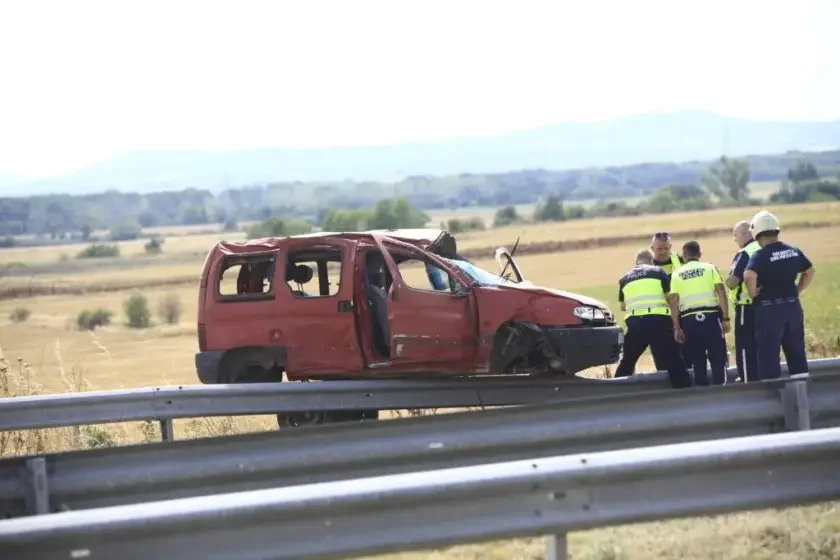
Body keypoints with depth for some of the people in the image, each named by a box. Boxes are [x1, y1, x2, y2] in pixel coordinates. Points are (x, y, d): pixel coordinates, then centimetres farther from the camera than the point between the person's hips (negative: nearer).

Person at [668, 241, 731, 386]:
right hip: (710, 316, -1)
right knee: (718, 358, 2)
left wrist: (677, 328, 6)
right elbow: (721, 293, -2)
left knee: (697, 362, 7)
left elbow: (673, 301, 4)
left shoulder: (677, 274, 10)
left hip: (689, 320, 1)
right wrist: (726, 318, -1)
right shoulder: (710, 268, 7)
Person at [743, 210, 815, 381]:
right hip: (793, 306, 6)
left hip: (769, 309, -6)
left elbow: (749, 276, -31)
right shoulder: (794, 251, 6)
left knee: (769, 354, 0)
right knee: (797, 351, 14)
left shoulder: (760, 255, -14)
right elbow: (810, 272, 19)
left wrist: (753, 294, -14)